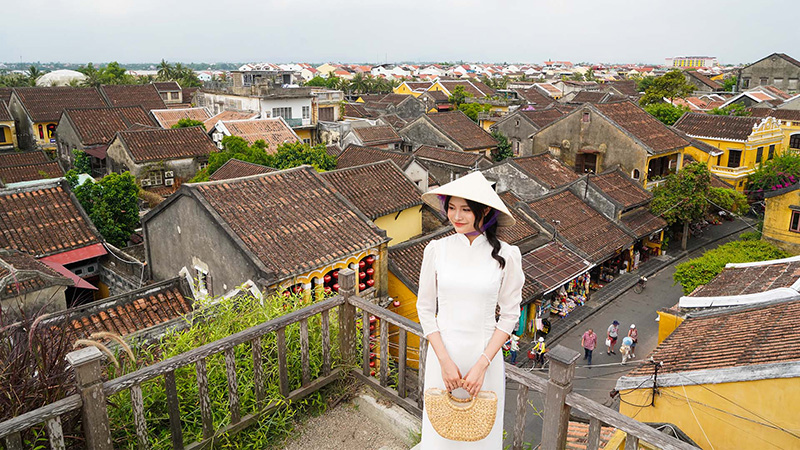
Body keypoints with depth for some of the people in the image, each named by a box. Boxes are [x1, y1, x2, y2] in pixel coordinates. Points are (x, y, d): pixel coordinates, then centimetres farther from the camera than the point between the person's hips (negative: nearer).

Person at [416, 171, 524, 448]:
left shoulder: (505, 255, -8)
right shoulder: (436, 250, -6)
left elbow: (510, 314, -3)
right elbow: (425, 309, 0)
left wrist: (482, 364, -10)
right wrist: (445, 361, -8)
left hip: (485, 355, 0)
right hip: (443, 355, 1)